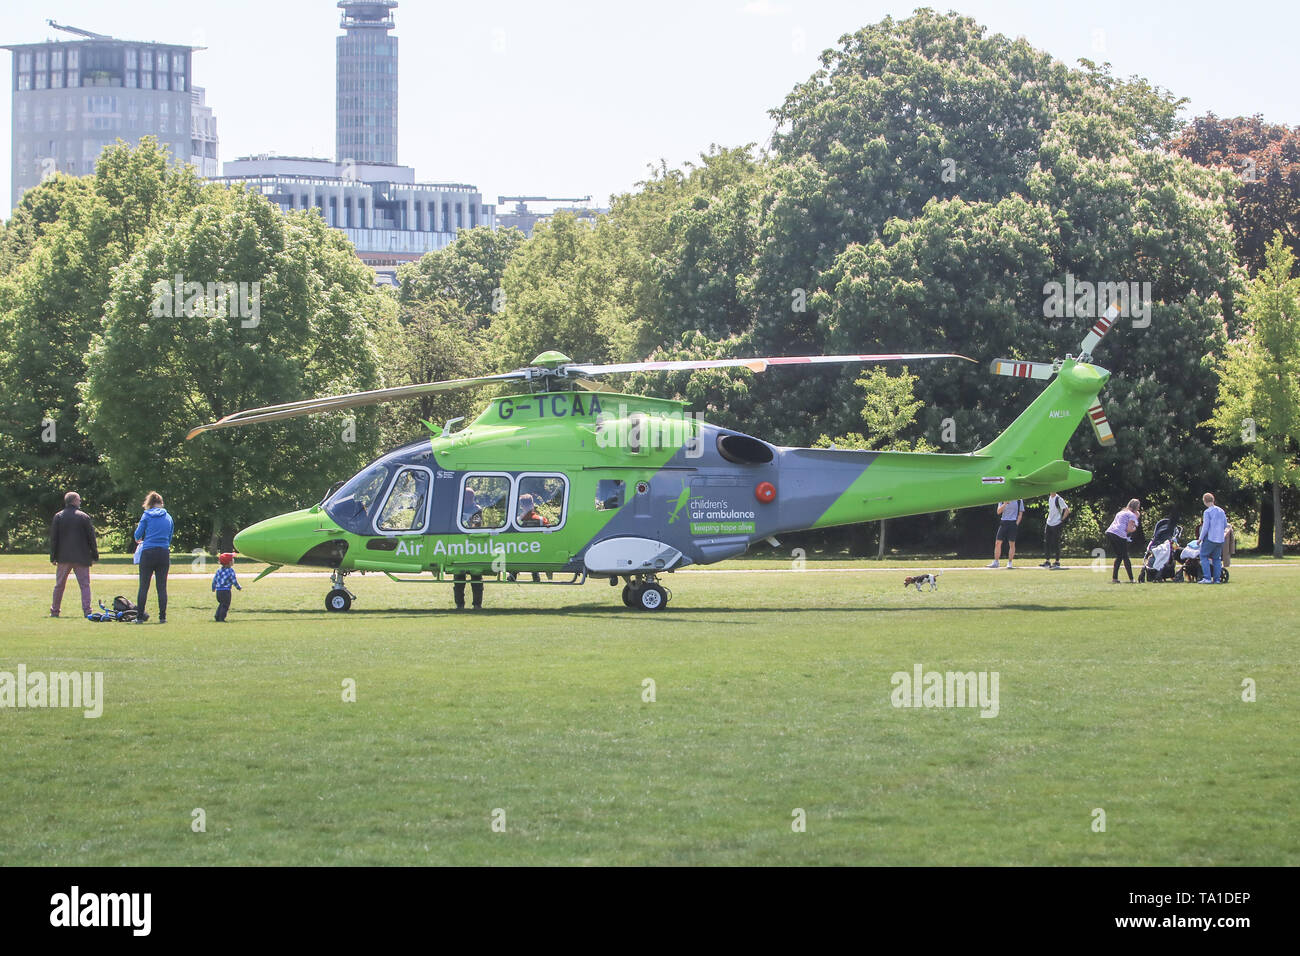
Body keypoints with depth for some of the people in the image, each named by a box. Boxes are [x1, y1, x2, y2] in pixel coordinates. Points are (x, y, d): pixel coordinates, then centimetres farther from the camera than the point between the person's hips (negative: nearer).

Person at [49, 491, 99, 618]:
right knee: (85, 585, 1)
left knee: (59, 585, 11)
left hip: (63, 557, 2)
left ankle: (54, 611, 14)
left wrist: (53, 557, 6)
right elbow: (91, 537, 0)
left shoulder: (58, 517, 2)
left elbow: (53, 538, 2)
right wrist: (94, 555, 7)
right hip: (81, 558, -2)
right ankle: (87, 611, -9)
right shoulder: (84, 517, -2)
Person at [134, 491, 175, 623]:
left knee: (144, 587, 3)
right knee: (162, 587, 6)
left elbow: (138, 535, 1)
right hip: (164, 553, 3)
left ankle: (140, 617, 3)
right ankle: (162, 617, 4)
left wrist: (139, 540, 23)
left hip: (148, 553, -3)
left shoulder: (147, 515, 1)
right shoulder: (169, 518, 11)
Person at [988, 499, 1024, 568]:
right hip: (1003, 522, 3)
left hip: (1013, 523, -2)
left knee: (1011, 544, -4)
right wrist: (1005, 503, -15)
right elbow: (999, 511, -2)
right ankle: (995, 562, 4)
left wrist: (1016, 524, -7)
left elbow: (1020, 514, 4)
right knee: (997, 542, -2)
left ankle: (1010, 563, 3)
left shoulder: (1019, 500, 4)